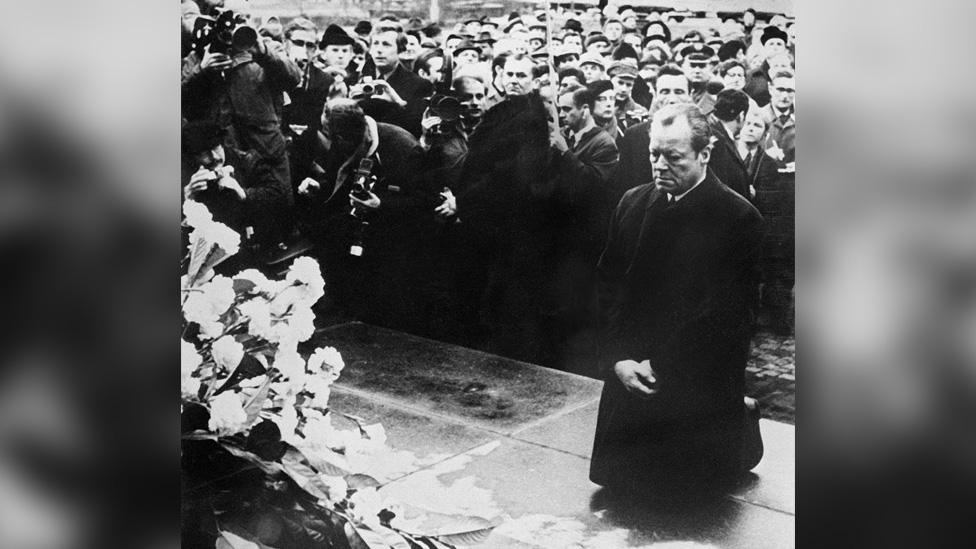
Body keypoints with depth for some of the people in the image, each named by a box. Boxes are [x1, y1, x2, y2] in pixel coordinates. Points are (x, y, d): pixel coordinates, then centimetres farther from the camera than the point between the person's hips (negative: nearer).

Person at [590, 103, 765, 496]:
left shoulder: (739, 218, -10)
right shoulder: (632, 204, 6)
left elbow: (728, 314, -13)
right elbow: (608, 286, 5)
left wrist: (662, 367, -16)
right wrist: (617, 358, -8)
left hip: (698, 390, -4)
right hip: (628, 377, 5)